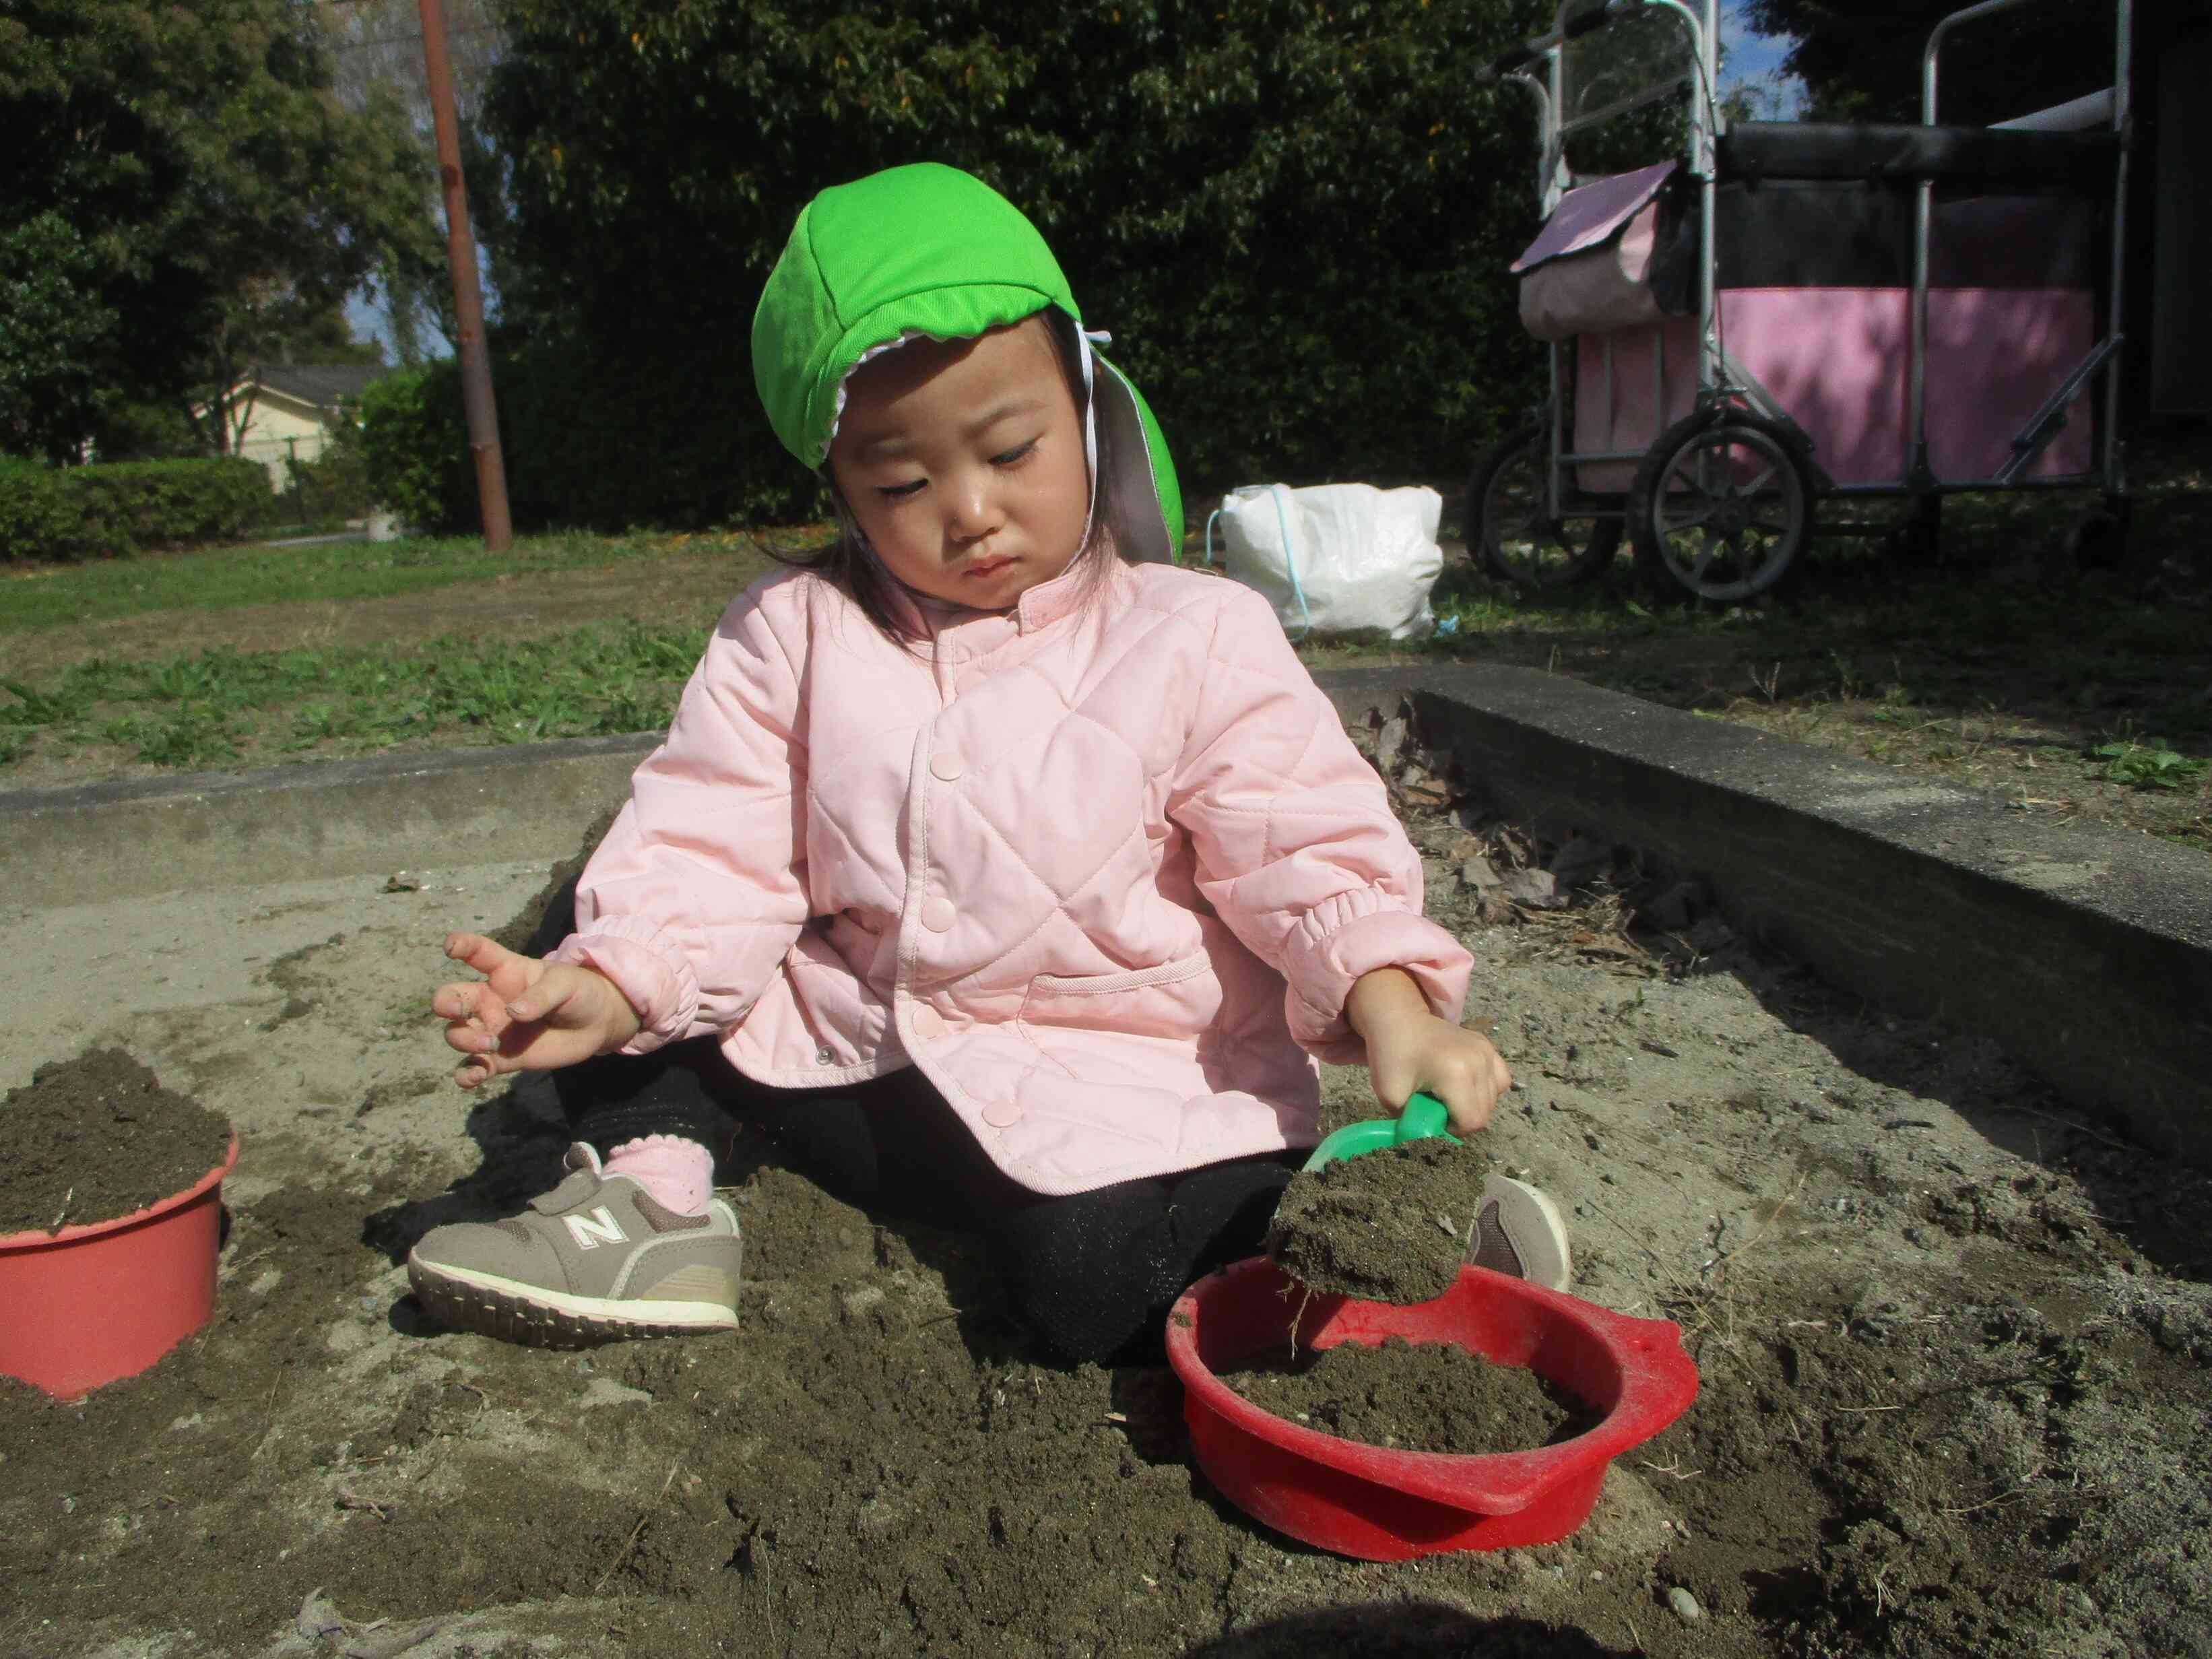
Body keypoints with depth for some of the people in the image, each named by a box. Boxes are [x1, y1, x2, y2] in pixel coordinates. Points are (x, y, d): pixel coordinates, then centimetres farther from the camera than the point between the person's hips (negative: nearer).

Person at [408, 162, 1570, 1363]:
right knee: (581, 936, -1)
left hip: (1116, 1081, -3)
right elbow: (715, 848, -4)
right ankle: (650, 1196, 2)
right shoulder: (790, 635, 0)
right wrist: (603, 992, -22)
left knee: (1092, 1288, -31)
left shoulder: (1195, 638, -9)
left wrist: (1391, 1007, -29)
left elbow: (1309, 846, -11)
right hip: (856, 1051, 4)